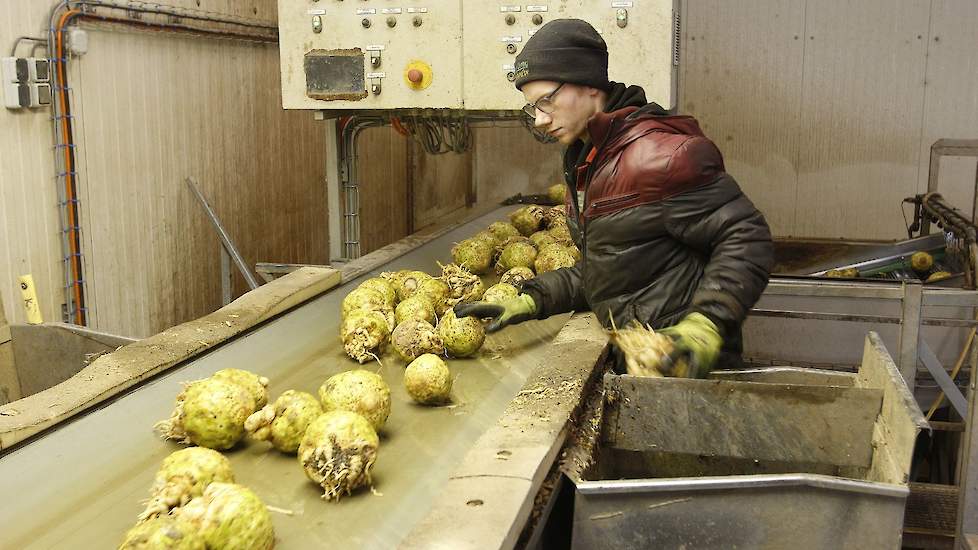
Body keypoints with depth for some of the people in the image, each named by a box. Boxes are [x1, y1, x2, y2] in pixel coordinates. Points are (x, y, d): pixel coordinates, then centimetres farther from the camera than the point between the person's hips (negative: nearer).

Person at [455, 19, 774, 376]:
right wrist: (530, 302, 5)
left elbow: (747, 239, -20)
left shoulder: (656, 154, -18)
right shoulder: (584, 163, 12)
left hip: (681, 362, -8)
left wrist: (706, 327, -31)